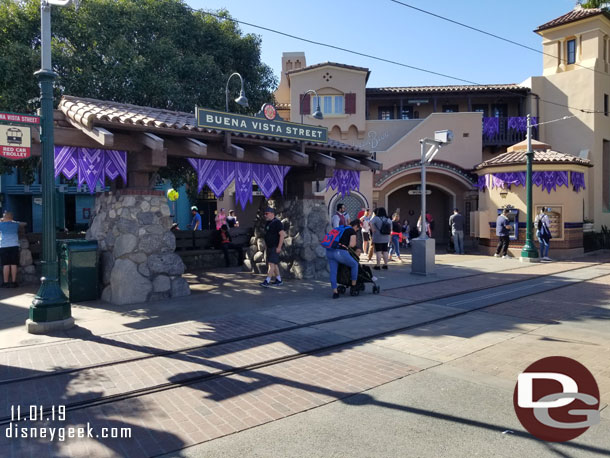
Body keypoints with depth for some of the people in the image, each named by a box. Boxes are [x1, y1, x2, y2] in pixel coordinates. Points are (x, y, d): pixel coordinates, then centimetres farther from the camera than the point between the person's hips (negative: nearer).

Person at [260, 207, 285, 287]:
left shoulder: (277, 223, -13)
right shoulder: (268, 223, 14)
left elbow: (282, 235, -18)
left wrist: (279, 247, -22)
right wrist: (266, 244, 18)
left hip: (275, 247, -9)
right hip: (269, 247, 9)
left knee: (272, 263, -12)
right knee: (274, 264, 12)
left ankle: (267, 281, -15)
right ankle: (278, 280, 20)